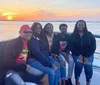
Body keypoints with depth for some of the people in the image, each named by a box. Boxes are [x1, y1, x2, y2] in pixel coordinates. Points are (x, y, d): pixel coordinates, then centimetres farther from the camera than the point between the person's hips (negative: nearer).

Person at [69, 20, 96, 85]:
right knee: (79, 63, -28)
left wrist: (87, 56, -12)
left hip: (88, 54, 1)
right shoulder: (73, 36, 2)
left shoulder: (90, 35, 1)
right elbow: (71, 47, -3)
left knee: (88, 65, -24)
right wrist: (79, 55, -15)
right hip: (77, 54, 0)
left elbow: (93, 46, -2)